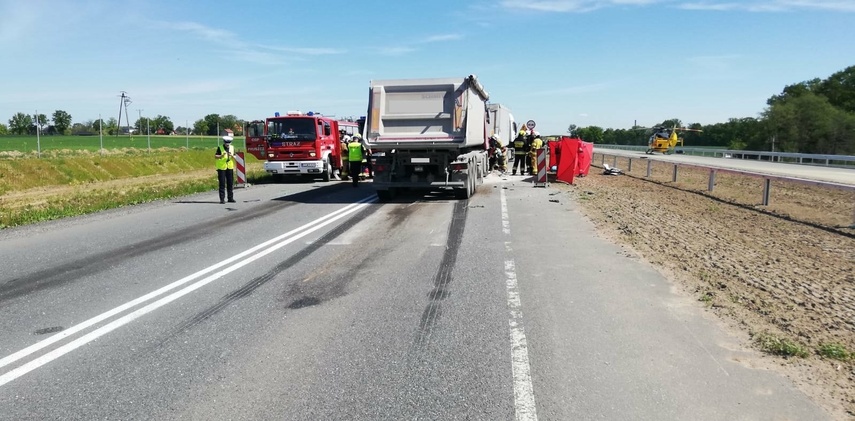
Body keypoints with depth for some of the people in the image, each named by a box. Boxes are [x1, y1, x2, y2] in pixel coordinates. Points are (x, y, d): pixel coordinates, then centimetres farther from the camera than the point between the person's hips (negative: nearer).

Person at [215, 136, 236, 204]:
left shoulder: (232, 148, 10)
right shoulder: (220, 148, -3)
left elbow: (235, 157, 9)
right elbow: (215, 156, -8)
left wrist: (231, 156, -12)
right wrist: (222, 155, -24)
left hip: (230, 168, 4)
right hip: (221, 168, -4)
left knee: (230, 183, 7)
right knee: (222, 184, -3)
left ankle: (230, 198, 15)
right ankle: (222, 199, -1)